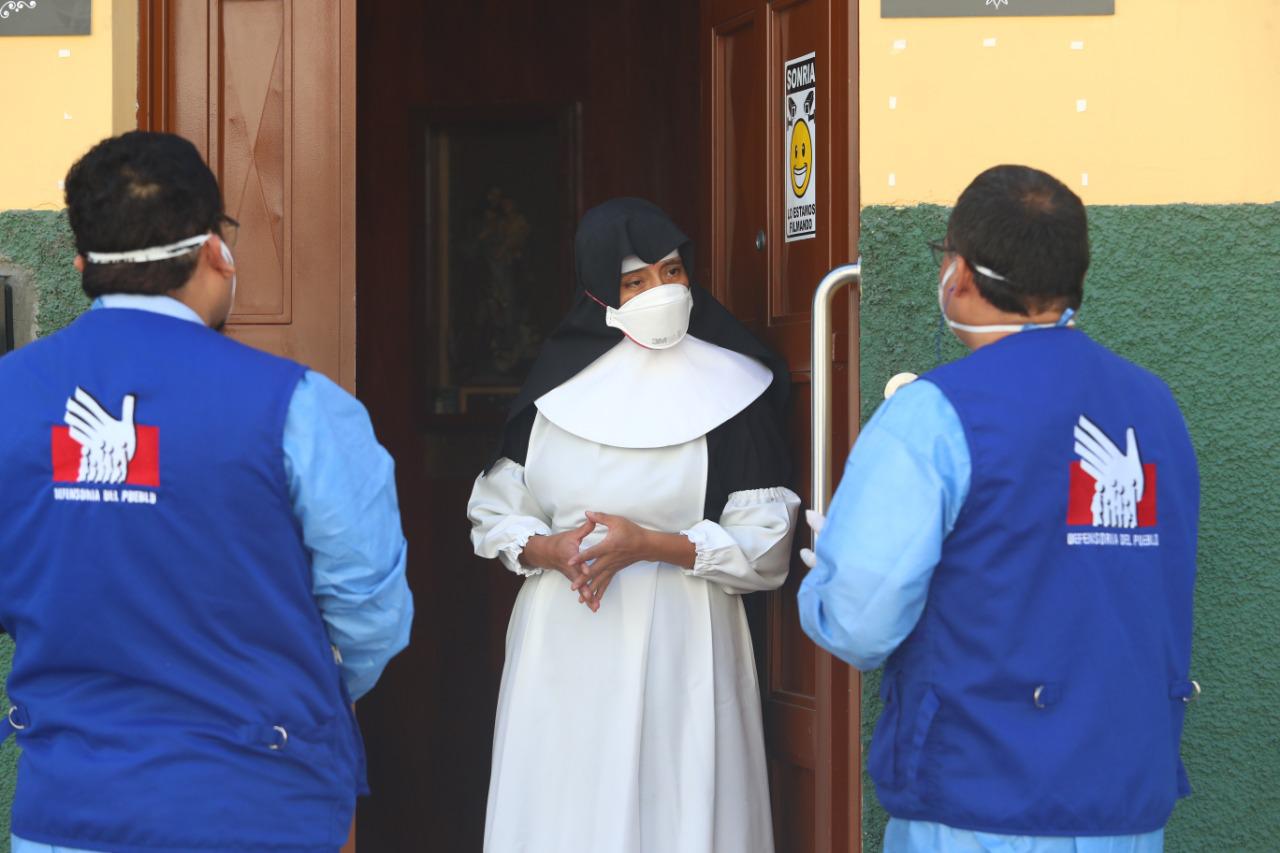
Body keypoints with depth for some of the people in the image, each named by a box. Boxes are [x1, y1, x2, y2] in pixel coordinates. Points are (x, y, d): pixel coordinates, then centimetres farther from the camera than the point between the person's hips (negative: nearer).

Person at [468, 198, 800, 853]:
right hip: (563, 650, 3)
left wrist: (648, 544, -16)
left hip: (680, 650, -2)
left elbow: (765, 550, -5)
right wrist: (547, 550, -10)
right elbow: (491, 515, 10)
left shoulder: (730, 393, -3)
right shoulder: (558, 381, 6)